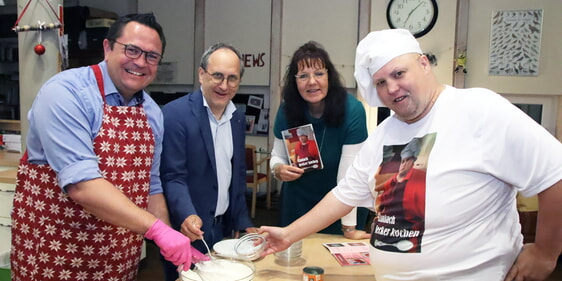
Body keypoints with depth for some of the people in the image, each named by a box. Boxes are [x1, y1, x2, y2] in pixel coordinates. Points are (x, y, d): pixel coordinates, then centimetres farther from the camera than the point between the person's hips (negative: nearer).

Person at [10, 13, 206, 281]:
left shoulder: (152, 112, 1)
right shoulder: (65, 93, -19)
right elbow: (80, 183, -29)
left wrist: (171, 242, 1)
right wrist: (156, 228, -31)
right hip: (55, 254, -6)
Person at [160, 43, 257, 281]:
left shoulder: (238, 119, 6)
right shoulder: (175, 113, -14)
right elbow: (173, 176, -17)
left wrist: (243, 223, 9)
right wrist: (187, 216, -32)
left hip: (224, 228, 6)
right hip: (188, 231, -6)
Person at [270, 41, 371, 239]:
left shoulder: (352, 111, -23)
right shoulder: (287, 110, -11)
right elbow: (277, 155, 3)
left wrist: (349, 228, -23)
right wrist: (278, 169, -21)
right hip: (297, 203, 3)